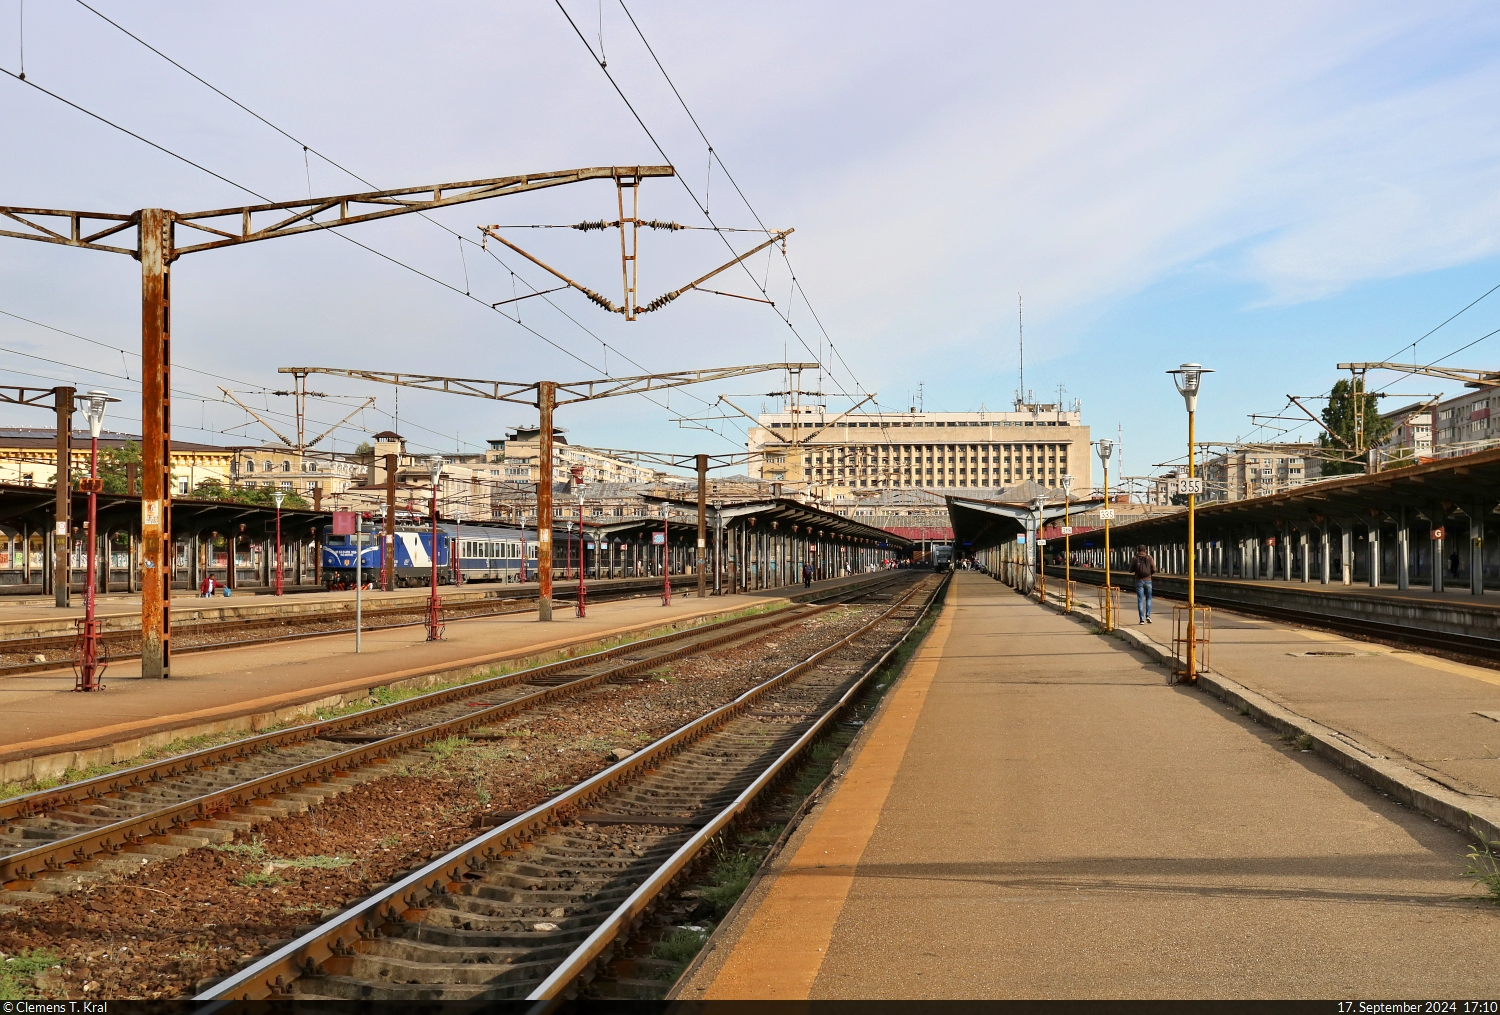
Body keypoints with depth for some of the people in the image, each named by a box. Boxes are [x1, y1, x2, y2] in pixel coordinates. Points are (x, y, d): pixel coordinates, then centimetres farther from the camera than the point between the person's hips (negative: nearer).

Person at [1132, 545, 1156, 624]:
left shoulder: (1136, 558, -2)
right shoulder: (1149, 557, -1)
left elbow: (1131, 570, 2)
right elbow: (1154, 570, -3)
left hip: (1139, 581, 0)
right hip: (1148, 580, 0)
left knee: (1140, 600, 4)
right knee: (1148, 598, 17)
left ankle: (1142, 619, -1)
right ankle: (1148, 615, 1)